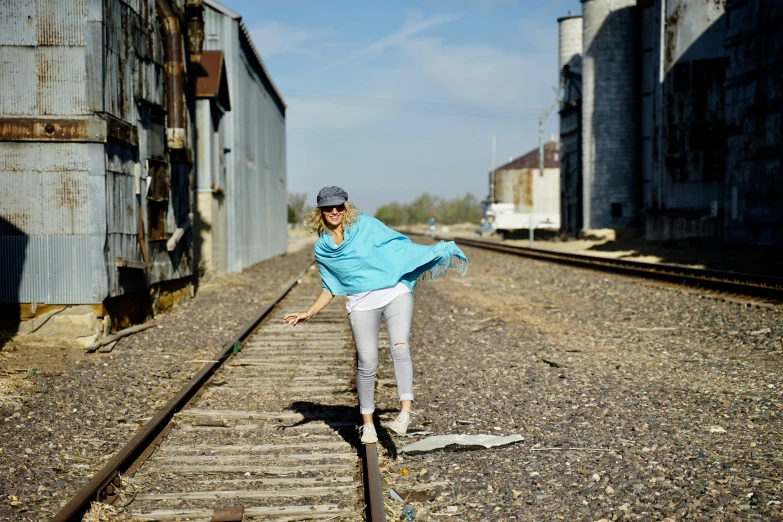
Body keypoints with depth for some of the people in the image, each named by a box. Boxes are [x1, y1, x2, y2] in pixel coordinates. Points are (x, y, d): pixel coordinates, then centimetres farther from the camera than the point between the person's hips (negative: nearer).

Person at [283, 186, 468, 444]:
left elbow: (399, 246, 7)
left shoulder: (365, 225, 3)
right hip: (361, 304, 2)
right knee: (367, 365, -1)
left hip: (395, 293, -2)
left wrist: (435, 253, 1)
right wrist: (309, 312, 9)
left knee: (400, 348, -23)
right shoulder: (322, 248, 10)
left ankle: (405, 413, -27)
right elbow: (331, 288, 18)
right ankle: (367, 423, 16)